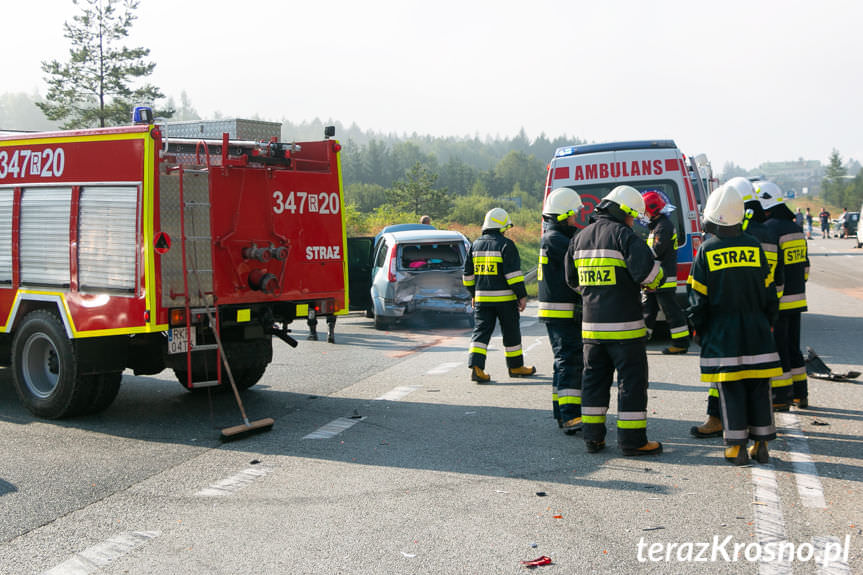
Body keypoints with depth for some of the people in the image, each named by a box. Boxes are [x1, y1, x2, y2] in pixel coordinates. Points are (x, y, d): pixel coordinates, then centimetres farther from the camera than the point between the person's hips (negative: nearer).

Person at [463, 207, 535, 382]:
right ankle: (516, 367, 22)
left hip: (482, 297, 5)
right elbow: (513, 273, -14)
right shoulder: (506, 244, -9)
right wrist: (522, 296, -10)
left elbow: (468, 273, 15)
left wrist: (474, 295, 24)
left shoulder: (476, 245, 10)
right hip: (504, 298, -4)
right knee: (511, 333, 10)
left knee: (481, 331, 3)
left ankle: (476, 366, -14)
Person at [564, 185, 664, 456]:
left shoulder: (580, 237, 12)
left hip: (591, 324, 6)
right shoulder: (623, 234, -10)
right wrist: (655, 281, 3)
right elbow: (647, 270, -19)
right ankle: (632, 440, 4)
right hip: (624, 325, -6)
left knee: (594, 379, 14)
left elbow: (573, 279, 19)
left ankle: (593, 437, 17)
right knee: (632, 381, 2)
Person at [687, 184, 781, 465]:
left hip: (721, 333, -2)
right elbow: (769, 293, 7)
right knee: (759, 389, 9)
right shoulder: (754, 247, 1)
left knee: (730, 391, 2)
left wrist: (698, 329, 9)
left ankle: (736, 446, 4)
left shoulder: (706, 251, -6)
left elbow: (698, 298, -3)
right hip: (756, 331, 2)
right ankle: (761, 444, 13)